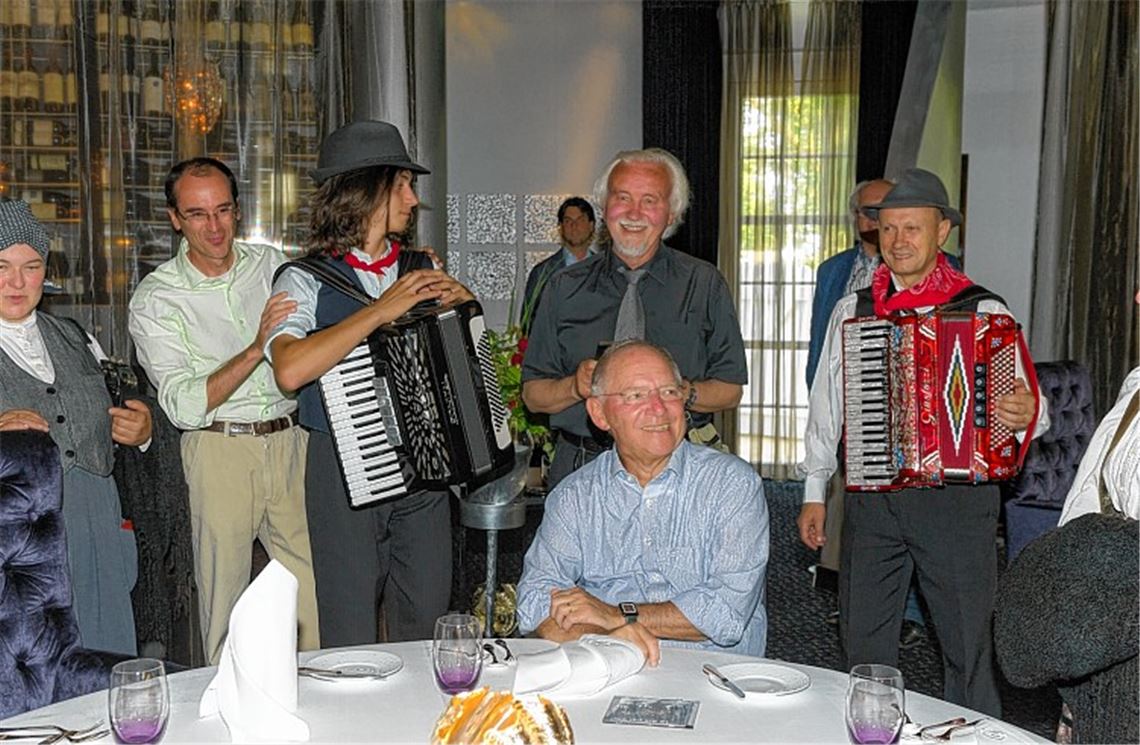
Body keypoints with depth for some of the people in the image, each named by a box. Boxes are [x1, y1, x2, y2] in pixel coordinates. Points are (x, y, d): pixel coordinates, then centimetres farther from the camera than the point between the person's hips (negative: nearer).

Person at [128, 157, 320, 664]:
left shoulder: (271, 264, 7)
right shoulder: (155, 299, -4)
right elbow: (184, 407, -13)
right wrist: (256, 349, -23)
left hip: (292, 441, 3)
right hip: (220, 452, -3)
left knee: (315, 595, 4)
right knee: (224, 597, 6)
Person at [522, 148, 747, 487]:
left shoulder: (704, 284, 7)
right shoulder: (565, 288, 9)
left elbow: (731, 390, 5)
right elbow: (533, 394, 9)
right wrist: (576, 386, -11)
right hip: (582, 469, 1)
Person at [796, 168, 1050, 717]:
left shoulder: (984, 312, -1)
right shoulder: (851, 311, 8)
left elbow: (1025, 407, 0)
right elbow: (825, 405, 12)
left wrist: (1026, 416, -24)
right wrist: (814, 491, 11)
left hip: (958, 499, -2)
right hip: (869, 500, 3)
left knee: (969, 648, 8)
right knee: (864, 646, 12)